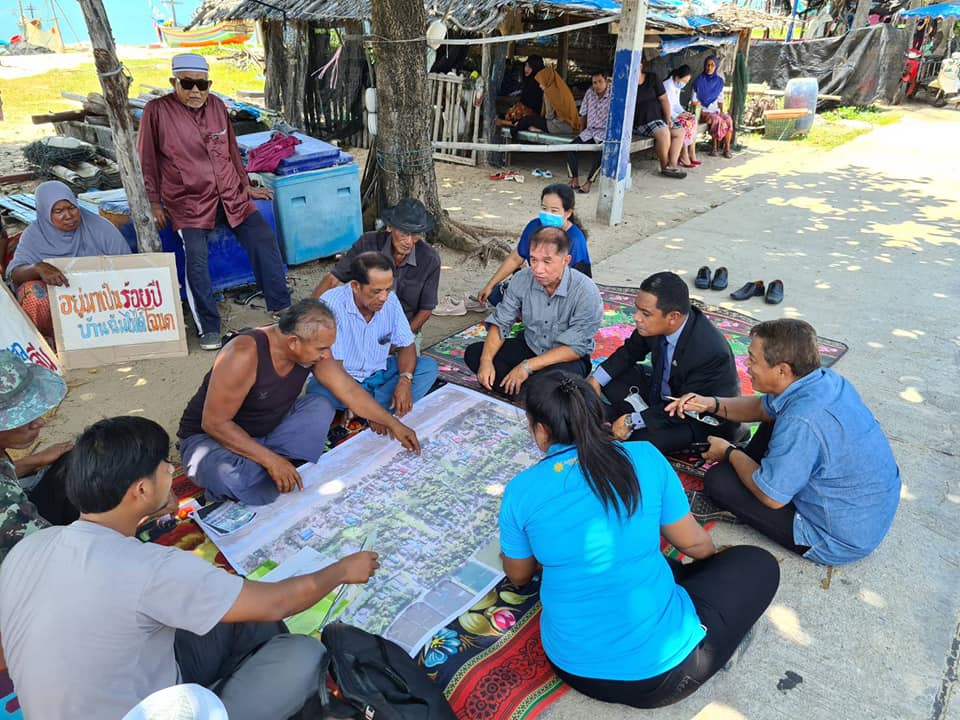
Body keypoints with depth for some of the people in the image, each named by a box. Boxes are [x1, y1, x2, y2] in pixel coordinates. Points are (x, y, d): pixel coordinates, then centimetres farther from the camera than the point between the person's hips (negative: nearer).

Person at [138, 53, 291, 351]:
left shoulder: (216, 105, 8)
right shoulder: (157, 111, -5)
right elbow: (146, 159, 1)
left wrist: (246, 186, 22)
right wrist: (154, 202, 0)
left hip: (231, 195, 4)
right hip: (190, 202, -4)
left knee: (265, 241, -7)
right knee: (196, 257, -20)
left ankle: (281, 306, 7)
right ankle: (208, 329, -7)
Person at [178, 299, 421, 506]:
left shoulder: (310, 350, -13)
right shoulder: (244, 355, -33)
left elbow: (349, 390, -3)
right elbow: (214, 423, -29)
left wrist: (393, 424, -2)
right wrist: (270, 459, -32)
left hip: (264, 432, 7)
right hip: (208, 436, -6)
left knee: (321, 408, -11)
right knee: (230, 476, -39)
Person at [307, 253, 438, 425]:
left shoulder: (390, 299, -8)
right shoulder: (331, 304, -25)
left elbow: (406, 345, 0)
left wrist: (405, 381, -22)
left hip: (380, 374, 5)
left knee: (429, 366, -14)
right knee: (318, 393, -36)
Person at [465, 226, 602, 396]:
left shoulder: (587, 292, -25)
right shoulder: (522, 279, -12)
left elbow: (575, 348, -25)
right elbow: (500, 323, -6)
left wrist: (527, 366, -30)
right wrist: (486, 360, -23)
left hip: (568, 357, -4)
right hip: (529, 346, 5)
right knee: (473, 353, -11)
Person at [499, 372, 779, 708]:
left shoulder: (520, 491, -10)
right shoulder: (645, 457, -11)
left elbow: (518, 576, 8)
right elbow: (693, 543, 4)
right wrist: (715, 554, 28)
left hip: (573, 665, 3)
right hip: (663, 668, -2)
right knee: (759, 563, 18)